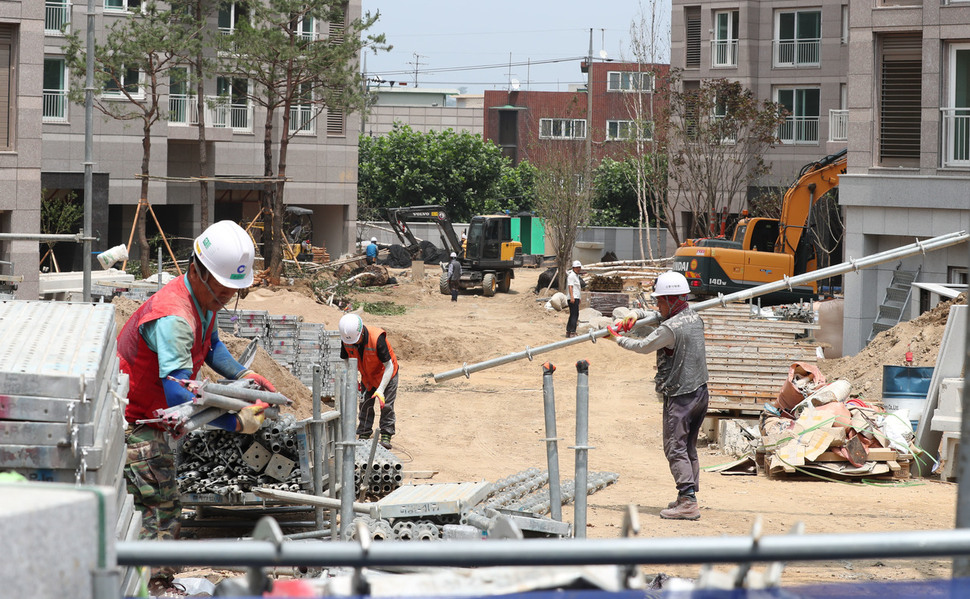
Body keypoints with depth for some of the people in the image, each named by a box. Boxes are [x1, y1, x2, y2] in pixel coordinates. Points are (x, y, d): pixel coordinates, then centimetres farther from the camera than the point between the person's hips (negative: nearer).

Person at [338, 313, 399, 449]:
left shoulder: (377, 338, -38)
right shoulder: (346, 339, -23)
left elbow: (389, 366, -32)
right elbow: (346, 361, -3)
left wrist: (381, 390, -38)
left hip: (386, 374, -4)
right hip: (367, 376, 4)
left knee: (386, 405, -6)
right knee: (365, 405, 4)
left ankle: (386, 437, 2)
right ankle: (363, 435, 13)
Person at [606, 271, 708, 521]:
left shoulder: (670, 328, -19)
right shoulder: (694, 318, 8)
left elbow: (643, 347, -5)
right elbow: (660, 317, 26)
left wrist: (618, 339, 11)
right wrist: (637, 314, 13)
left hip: (679, 396, -9)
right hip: (700, 393, 9)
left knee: (675, 448, -7)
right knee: (689, 448, 16)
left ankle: (688, 502, -14)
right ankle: (688, 497, 20)